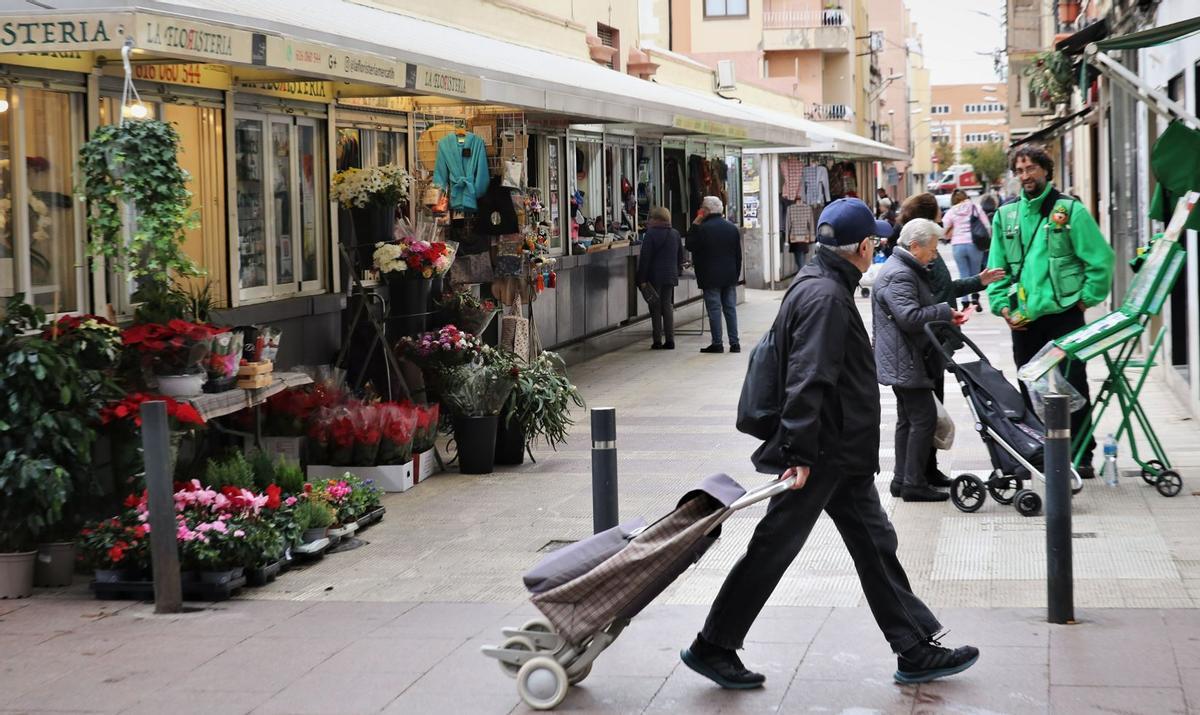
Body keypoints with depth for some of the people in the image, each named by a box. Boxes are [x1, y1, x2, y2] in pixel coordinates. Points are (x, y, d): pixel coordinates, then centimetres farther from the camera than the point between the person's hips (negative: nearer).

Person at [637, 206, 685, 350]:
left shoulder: (651, 234, -13)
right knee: (668, 306, 10)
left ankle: (657, 341, 1)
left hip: (654, 277, -5)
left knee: (656, 308, 2)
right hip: (670, 275, 5)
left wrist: (642, 278, -11)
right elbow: (680, 256, 15)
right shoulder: (675, 233, 7)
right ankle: (669, 340, 7)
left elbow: (645, 257, -13)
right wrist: (677, 270, 25)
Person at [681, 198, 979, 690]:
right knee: (773, 549, -1)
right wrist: (799, 454, -29)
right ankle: (712, 648, 9)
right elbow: (806, 381, -27)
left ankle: (916, 650, 17)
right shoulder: (826, 296, -19)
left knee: (875, 543, 12)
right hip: (822, 456, -11)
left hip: (842, 455, 11)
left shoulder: (827, 287, 14)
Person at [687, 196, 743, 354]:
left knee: (714, 309, -2)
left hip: (710, 277, -5)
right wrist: (736, 274, 17)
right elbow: (738, 255, 10)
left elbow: (690, 246, -4)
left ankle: (717, 343, -3)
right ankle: (734, 343, 7)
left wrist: (695, 225, -1)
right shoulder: (732, 228, 7)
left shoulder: (702, 229, -13)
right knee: (730, 308, 8)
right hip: (729, 276, 5)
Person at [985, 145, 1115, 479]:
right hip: (1024, 321, 4)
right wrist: (1003, 307, 1)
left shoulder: (1070, 211, -2)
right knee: (1030, 389, 8)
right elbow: (997, 269, 13)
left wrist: (1085, 300, -6)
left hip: (1064, 314, -4)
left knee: (1073, 386, 0)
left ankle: (1082, 456, 6)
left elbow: (1101, 259, -3)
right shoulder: (1005, 216, 10)